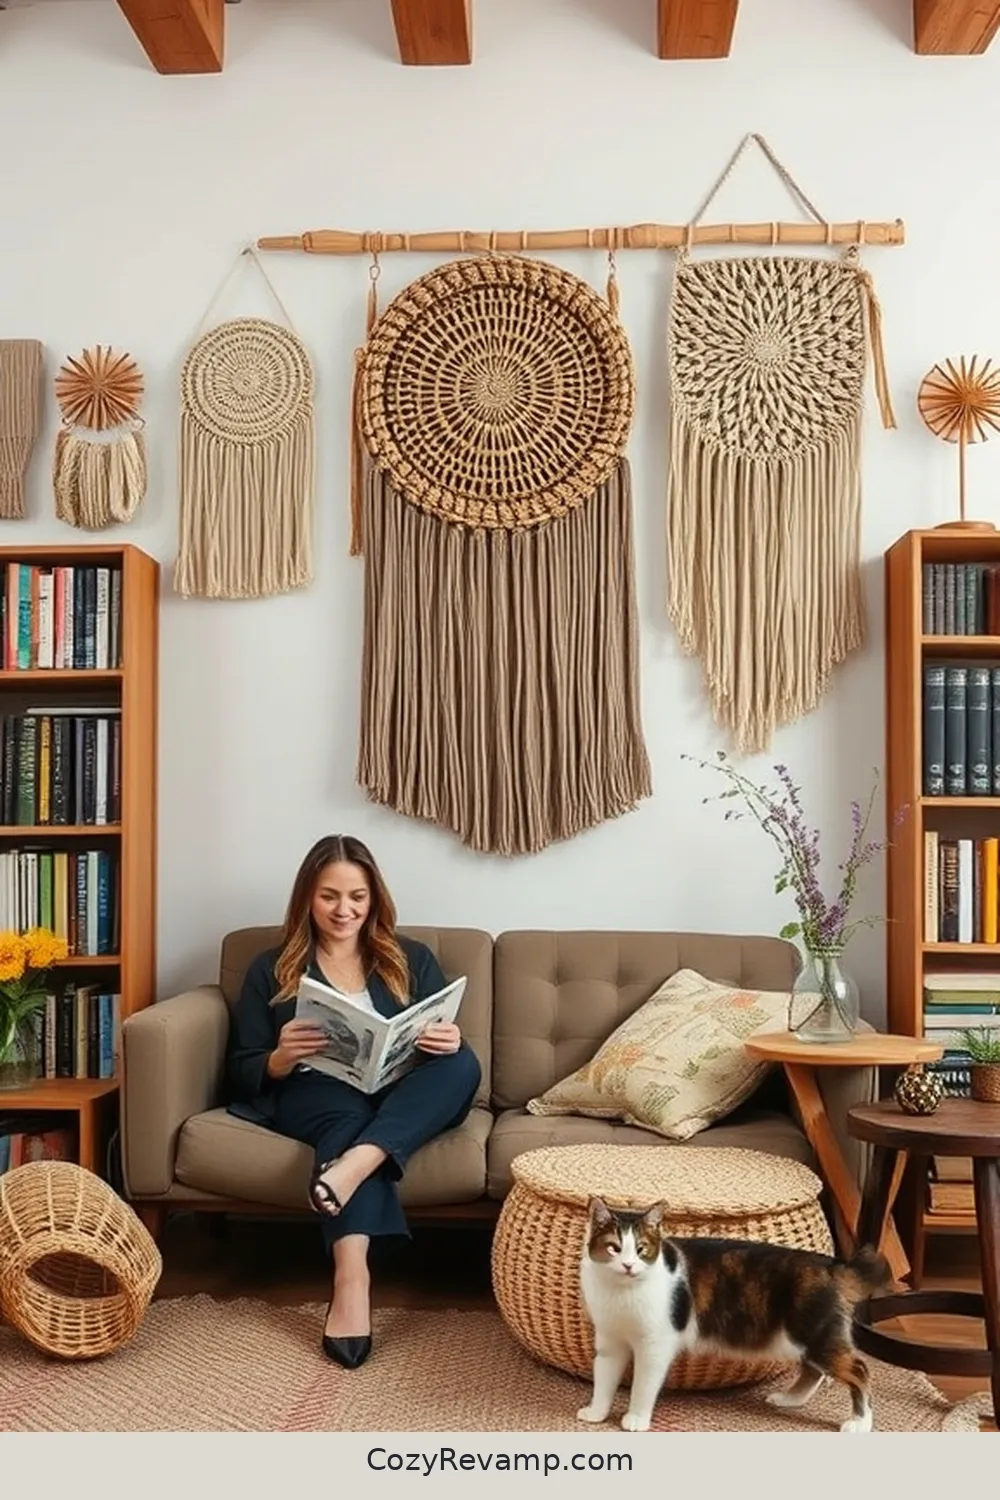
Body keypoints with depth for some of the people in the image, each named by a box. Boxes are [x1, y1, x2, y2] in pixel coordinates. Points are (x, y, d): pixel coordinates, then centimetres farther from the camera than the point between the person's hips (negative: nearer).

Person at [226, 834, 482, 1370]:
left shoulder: (412, 961, 18)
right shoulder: (271, 969, 14)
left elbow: (448, 1054, 12)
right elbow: (241, 1074, 7)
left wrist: (449, 1042, -14)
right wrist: (282, 1058, -16)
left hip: (404, 1103, 2)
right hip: (314, 1097, -2)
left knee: (463, 1063, -29)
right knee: (349, 1110, -38)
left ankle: (355, 1165, -47)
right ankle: (352, 1278, -53)